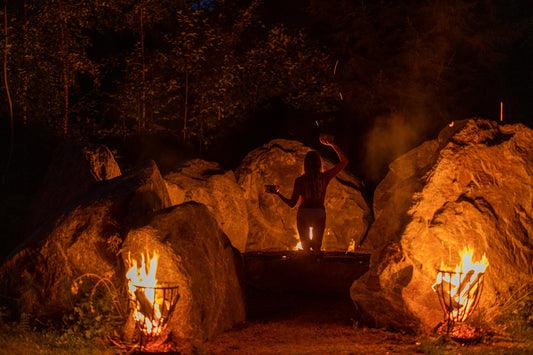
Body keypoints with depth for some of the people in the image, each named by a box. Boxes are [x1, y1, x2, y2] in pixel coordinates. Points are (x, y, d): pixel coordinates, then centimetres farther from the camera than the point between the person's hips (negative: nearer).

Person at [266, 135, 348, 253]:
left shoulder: (300, 181, -9)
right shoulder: (325, 177, -4)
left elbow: (291, 204, -7)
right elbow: (344, 161, 6)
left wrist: (277, 193, 5)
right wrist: (332, 144, 8)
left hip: (303, 215, -1)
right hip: (320, 214, 1)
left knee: (306, 249, 10)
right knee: (317, 248, 12)